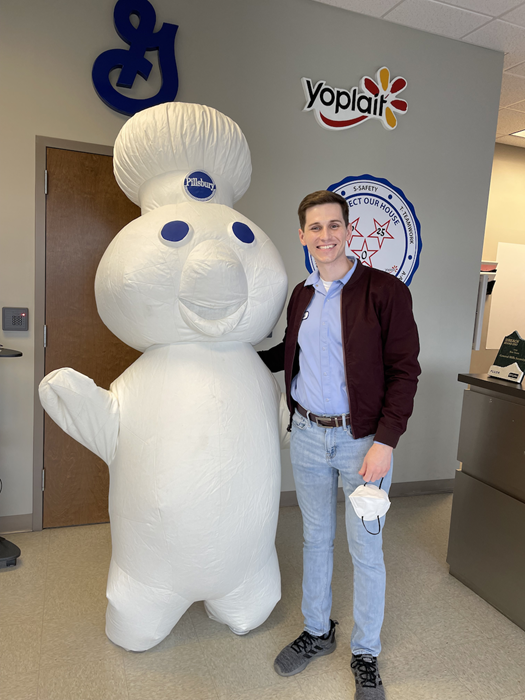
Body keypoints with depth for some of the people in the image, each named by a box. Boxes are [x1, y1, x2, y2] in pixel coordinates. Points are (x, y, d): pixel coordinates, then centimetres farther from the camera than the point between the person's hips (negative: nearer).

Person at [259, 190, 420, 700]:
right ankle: (316, 633, 40)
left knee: (365, 551, 10)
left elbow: (404, 371, -12)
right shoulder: (301, 296, 6)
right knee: (315, 538, 19)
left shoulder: (385, 291, -11)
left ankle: (365, 653, 33)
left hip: (362, 438, -4)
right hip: (307, 434, 5)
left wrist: (384, 441, -18)